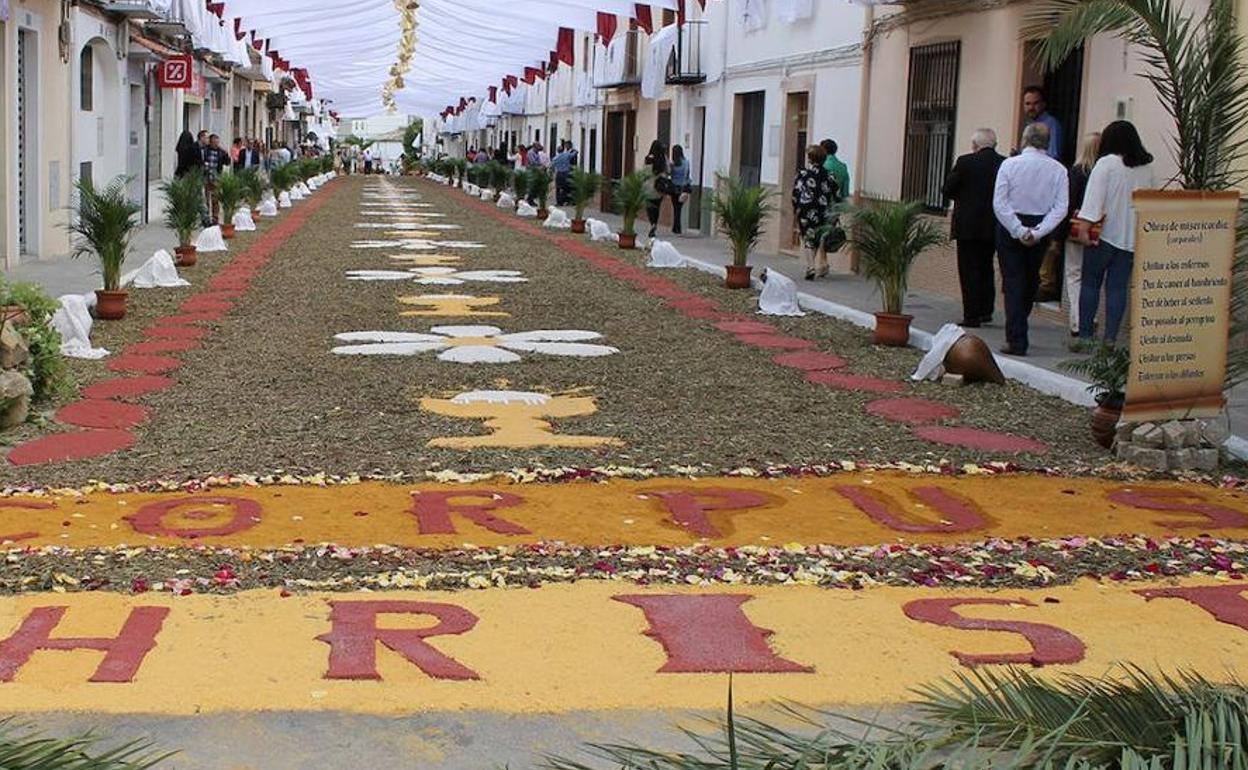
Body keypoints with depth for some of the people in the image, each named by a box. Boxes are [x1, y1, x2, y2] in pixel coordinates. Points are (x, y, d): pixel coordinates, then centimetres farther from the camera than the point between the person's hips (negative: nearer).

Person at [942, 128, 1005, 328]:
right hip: (993, 227, 4)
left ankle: (972, 315, -2)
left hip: (968, 226, -4)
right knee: (986, 268, 19)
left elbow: (947, 190, -7)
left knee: (969, 270, 0)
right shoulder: (1005, 164, -2)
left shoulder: (965, 162, -11)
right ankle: (986, 310, 21)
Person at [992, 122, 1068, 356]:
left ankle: (1016, 340, -3)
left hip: (1010, 229, -2)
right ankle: (1017, 331, 31)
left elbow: (999, 203, -14)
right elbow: (1061, 208, -11)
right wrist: (1037, 232, -14)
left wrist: (1019, 231, -14)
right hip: (1040, 229, 2)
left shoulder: (1010, 164, -8)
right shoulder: (1058, 170, -4)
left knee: (1013, 282, 2)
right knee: (1031, 281, 19)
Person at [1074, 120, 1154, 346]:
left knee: (1090, 283, 4)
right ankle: (1110, 338, 1)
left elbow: (1095, 194, -15)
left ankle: (1085, 335, 2)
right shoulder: (1147, 167, 8)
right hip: (1131, 236, 4)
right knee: (1118, 288, 5)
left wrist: (1086, 221, -19)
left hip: (1105, 232, -4)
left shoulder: (1106, 163, -8)